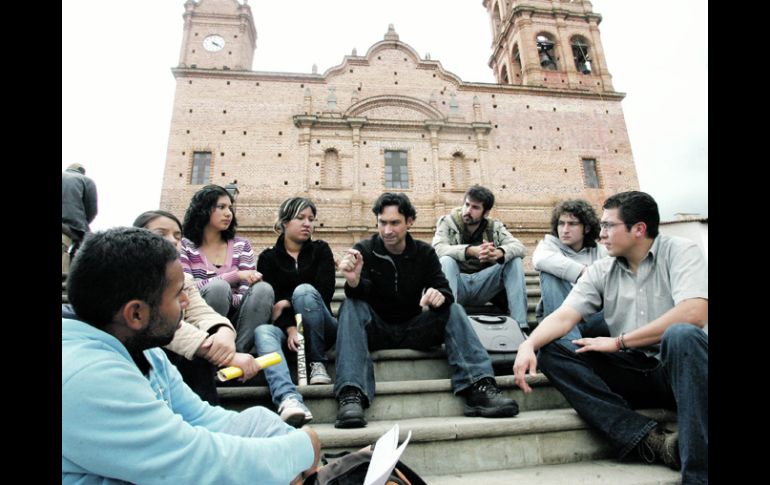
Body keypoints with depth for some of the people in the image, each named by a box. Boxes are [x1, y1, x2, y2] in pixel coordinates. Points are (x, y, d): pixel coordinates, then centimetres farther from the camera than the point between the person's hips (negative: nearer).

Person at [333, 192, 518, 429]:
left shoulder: (424, 253, 4)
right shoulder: (364, 250, -4)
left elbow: (445, 290, -5)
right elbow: (361, 295, -19)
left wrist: (440, 295, -30)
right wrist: (354, 282, -45)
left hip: (414, 329, 2)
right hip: (376, 329, -2)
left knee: (453, 310, -19)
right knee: (351, 307, -29)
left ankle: (478, 388, -28)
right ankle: (351, 395, -40)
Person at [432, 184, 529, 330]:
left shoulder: (495, 227, 6)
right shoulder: (447, 222, -1)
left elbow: (520, 247, -8)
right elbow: (438, 249, -20)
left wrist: (500, 252, -33)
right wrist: (471, 251, -37)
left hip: (483, 284, 3)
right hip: (457, 284, -2)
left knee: (515, 261, -15)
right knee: (446, 261, -30)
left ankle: (520, 324, -18)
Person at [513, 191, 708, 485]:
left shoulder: (679, 252, -4)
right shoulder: (601, 271, 6)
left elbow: (695, 313, -21)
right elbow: (564, 316, -5)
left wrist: (619, 342, -16)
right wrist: (529, 344, -25)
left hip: (681, 368, -3)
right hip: (632, 374, 4)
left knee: (682, 336, -35)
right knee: (552, 351, -15)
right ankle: (651, 440, -24)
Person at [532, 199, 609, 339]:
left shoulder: (601, 252, 14)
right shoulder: (550, 242, 6)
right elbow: (540, 259, -20)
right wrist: (583, 272, -27)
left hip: (592, 316, 1)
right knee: (550, 272, -27)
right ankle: (570, 343, -36)